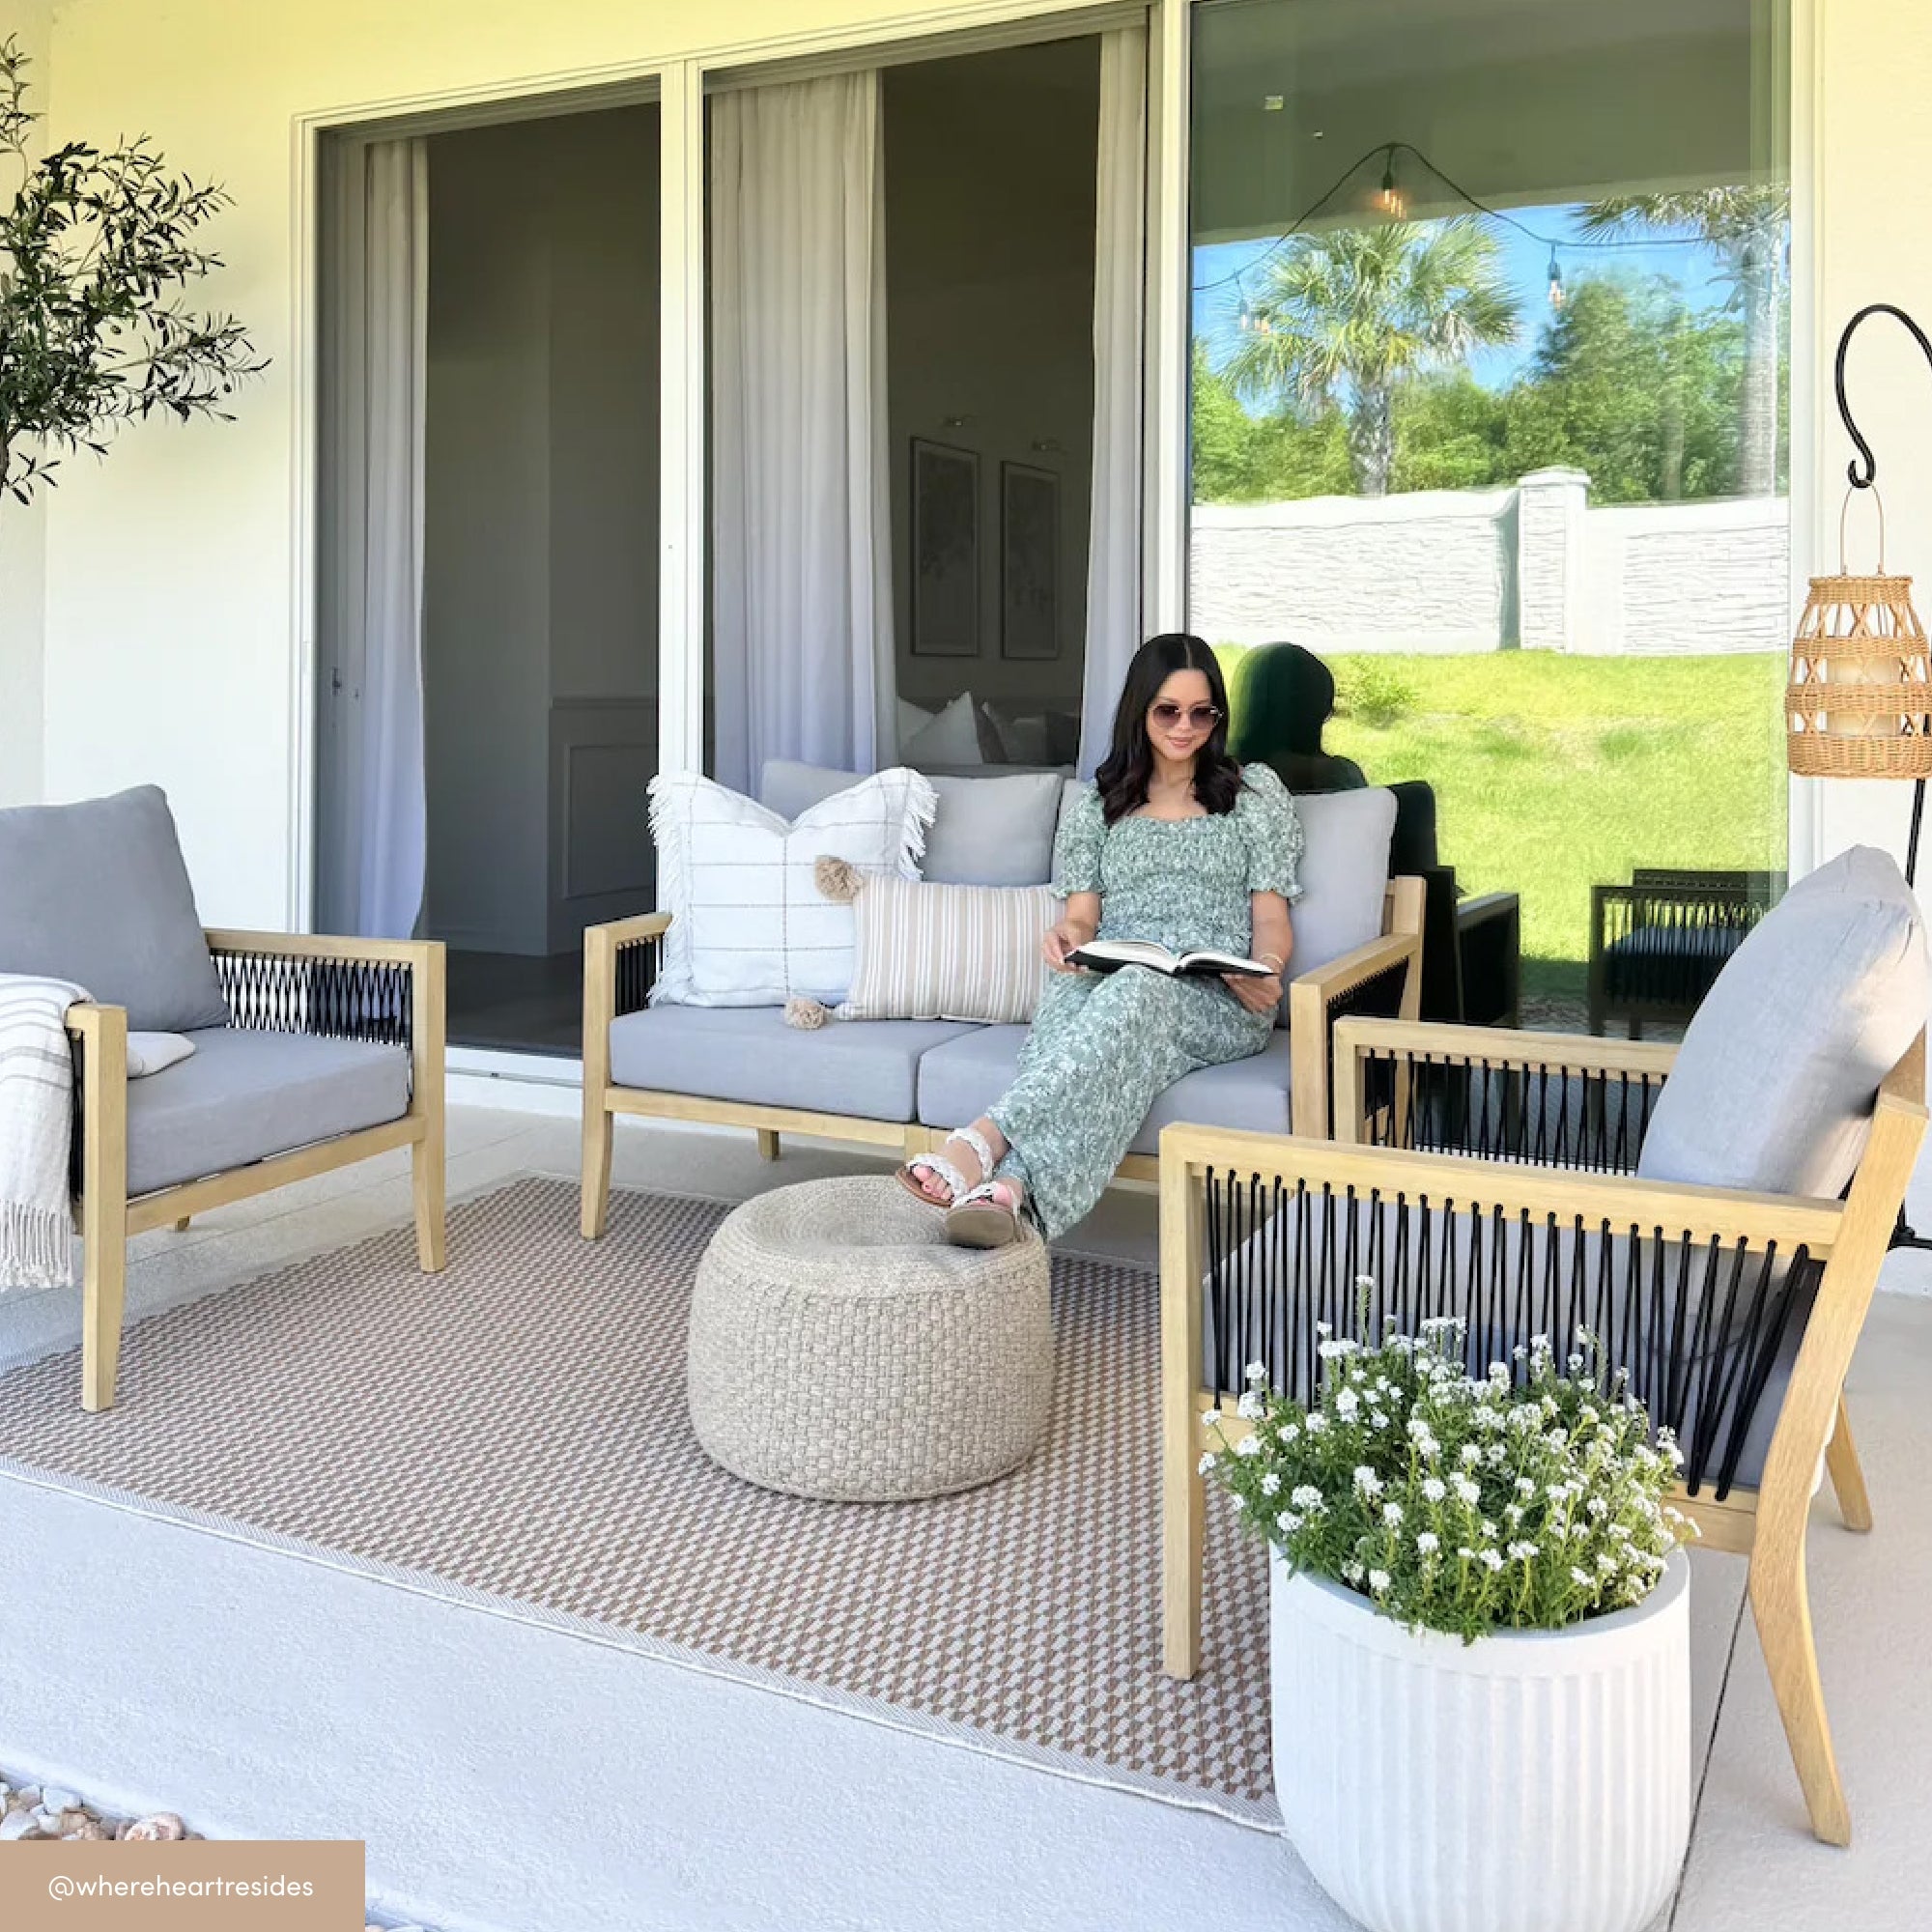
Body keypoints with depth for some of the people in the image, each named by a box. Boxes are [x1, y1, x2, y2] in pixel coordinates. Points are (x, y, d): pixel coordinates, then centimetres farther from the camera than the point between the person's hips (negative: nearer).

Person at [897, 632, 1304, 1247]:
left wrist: (1265, 971, -14)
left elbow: (1271, 917, 11)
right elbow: (1084, 917, 14)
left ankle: (984, 1141, -63)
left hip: (1217, 1001, -2)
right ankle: (1009, 1185, -66)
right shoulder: (1096, 803, 22)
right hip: (1111, 983, 2)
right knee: (1067, 994, -40)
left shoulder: (1256, 791, 17)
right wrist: (1067, 936, -13)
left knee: (1136, 990, -41)